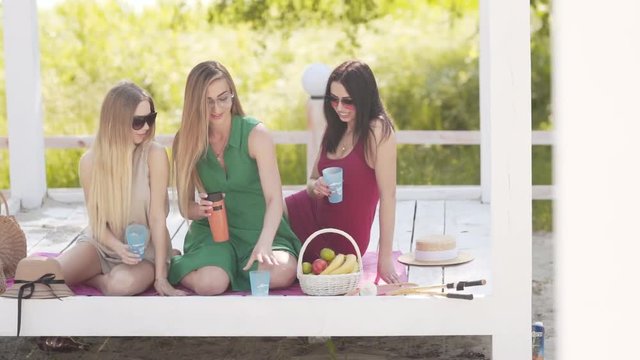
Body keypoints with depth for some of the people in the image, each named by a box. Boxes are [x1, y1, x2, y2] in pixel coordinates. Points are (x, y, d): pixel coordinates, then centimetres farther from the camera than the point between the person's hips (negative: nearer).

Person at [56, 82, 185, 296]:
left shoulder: (155, 155, -17)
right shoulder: (90, 161, -9)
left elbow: (157, 217, -18)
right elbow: (97, 222, -3)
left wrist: (160, 277, -21)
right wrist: (118, 247, -25)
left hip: (145, 250, -2)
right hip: (102, 245, 2)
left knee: (124, 283, -37)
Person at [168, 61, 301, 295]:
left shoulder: (255, 134, -10)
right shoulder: (185, 142, -2)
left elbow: (274, 198, -17)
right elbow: (185, 205, 4)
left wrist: (264, 244, -35)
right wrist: (199, 210, -22)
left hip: (259, 229, 0)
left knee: (282, 273, -32)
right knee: (210, 283, -31)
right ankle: (174, 266, 5)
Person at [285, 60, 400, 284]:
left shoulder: (378, 131, -20)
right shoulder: (334, 130, 3)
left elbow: (388, 195, -23)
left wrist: (385, 259, -25)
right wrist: (316, 186, -14)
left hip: (342, 240, -7)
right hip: (315, 213, 7)